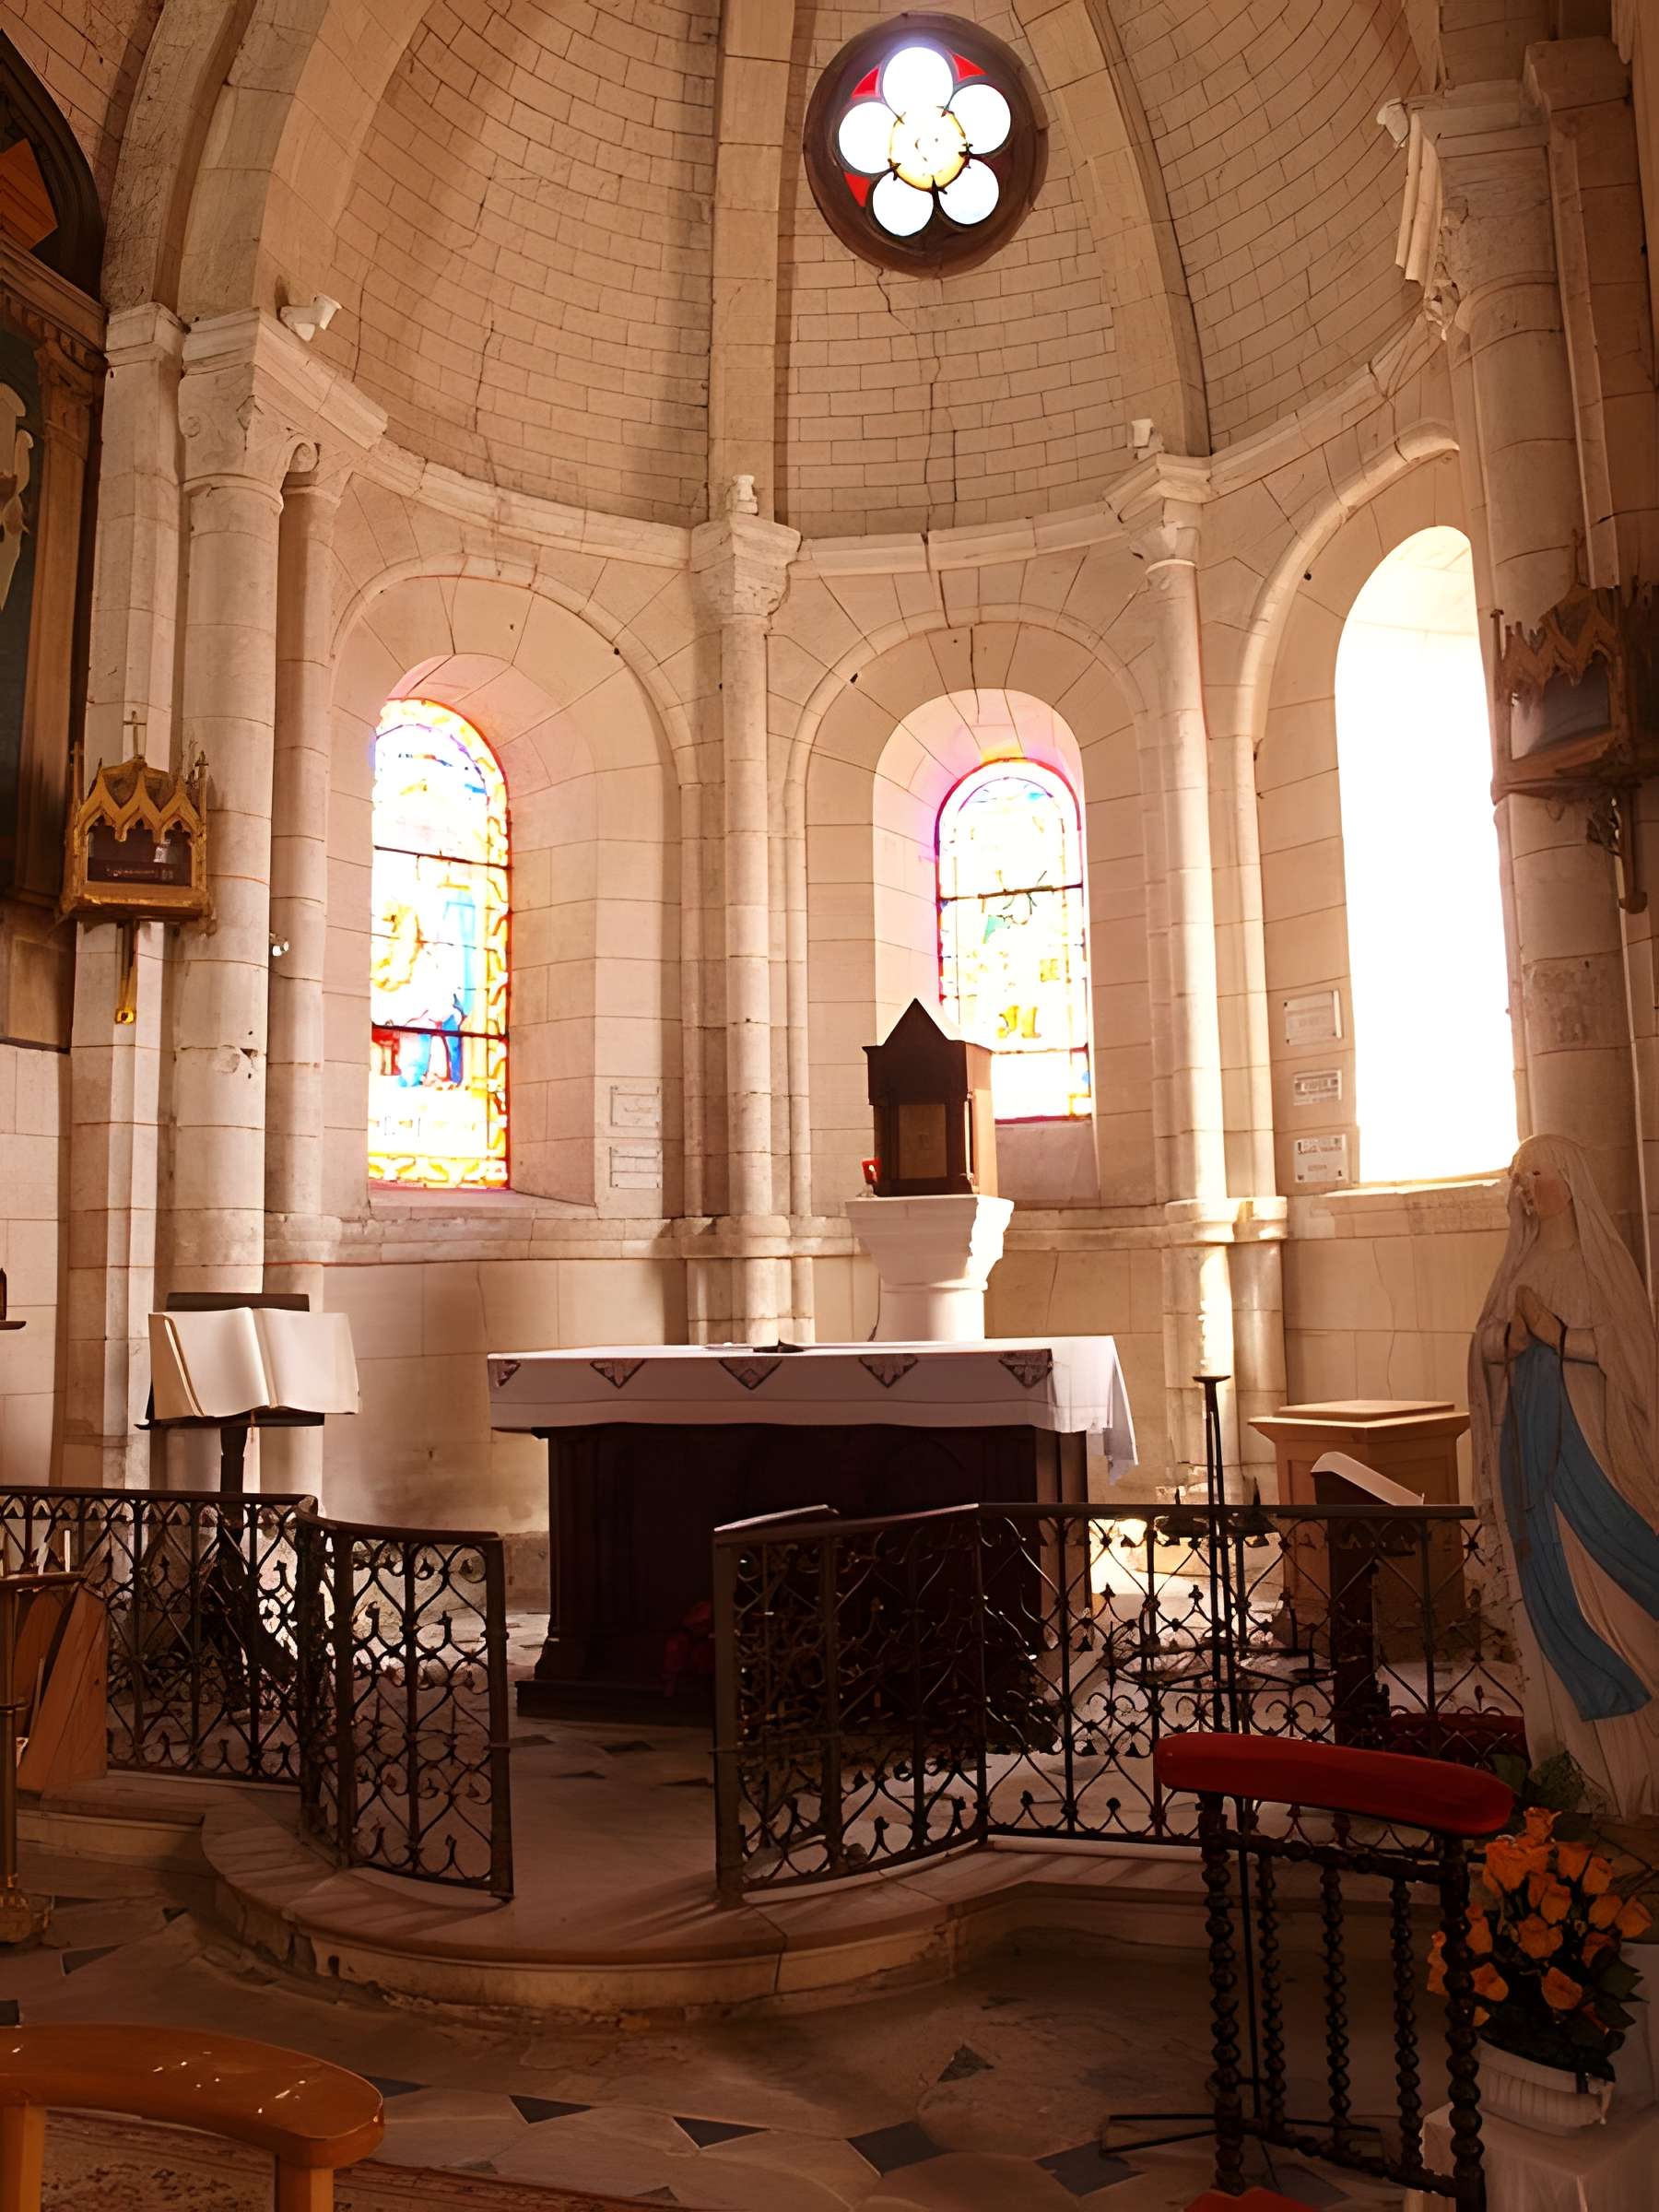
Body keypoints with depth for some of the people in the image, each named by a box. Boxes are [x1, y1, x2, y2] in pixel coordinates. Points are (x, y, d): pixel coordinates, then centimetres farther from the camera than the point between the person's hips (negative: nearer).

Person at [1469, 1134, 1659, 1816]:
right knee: (1546, 1593, 4)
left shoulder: (1603, 1260, -1)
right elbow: (1484, 1347, 12)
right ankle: (1576, 1754, 11)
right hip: (1529, 1445, 5)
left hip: (1590, 1442, -4)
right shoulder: (1519, 1266, 14)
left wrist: (1558, 1333, -18)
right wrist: (1506, 1338, -8)